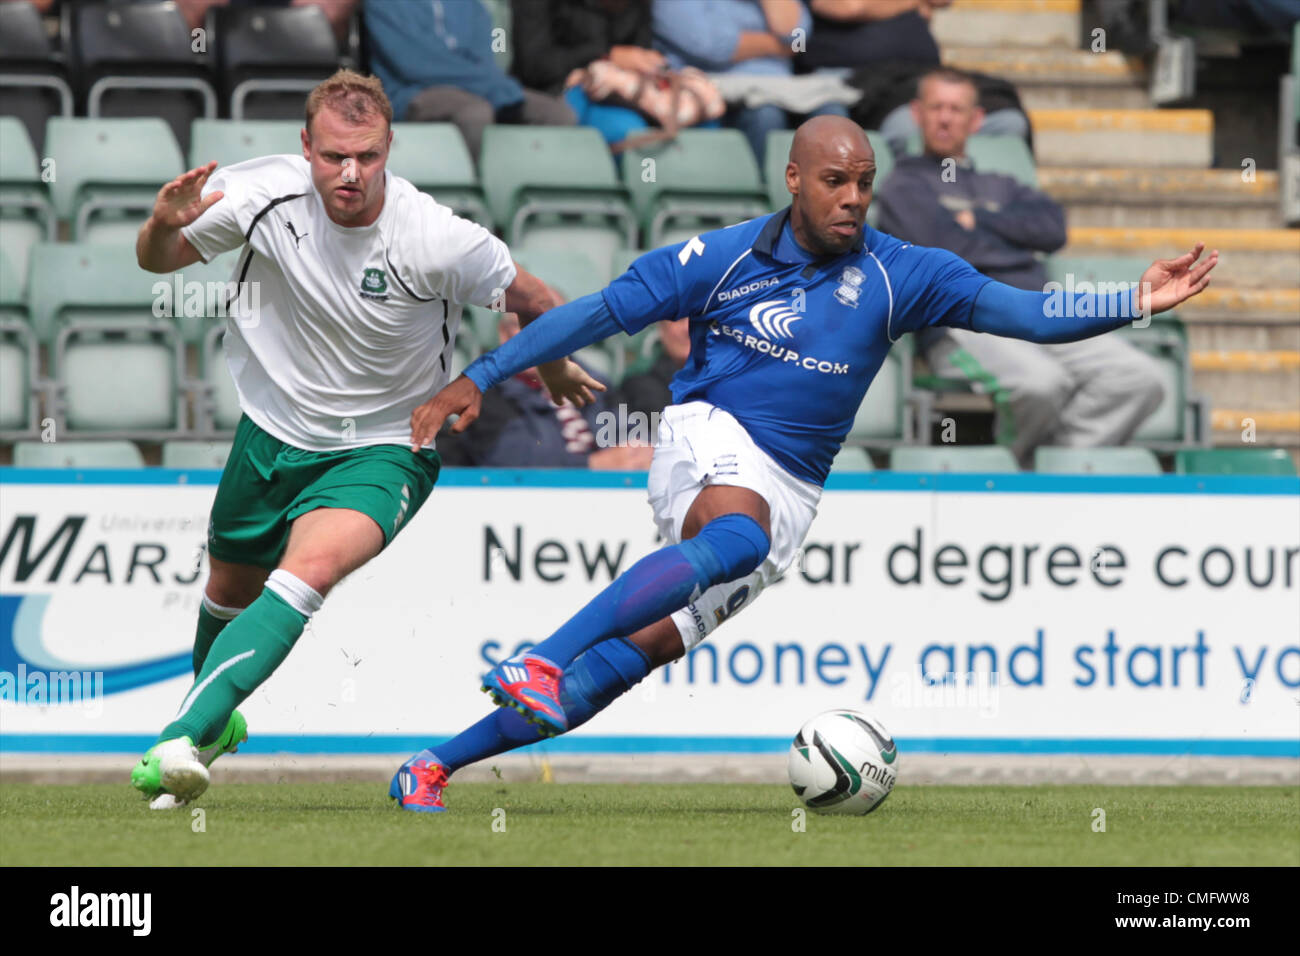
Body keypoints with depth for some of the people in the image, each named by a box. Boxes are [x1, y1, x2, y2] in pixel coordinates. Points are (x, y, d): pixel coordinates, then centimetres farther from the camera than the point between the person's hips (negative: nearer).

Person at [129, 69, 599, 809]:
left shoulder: (438, 242, -27)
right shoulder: (264, 194, -18)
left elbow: (539, 303, -8)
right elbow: (157, 260, -3)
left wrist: (554, 368, 8)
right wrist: (165, 224, -25)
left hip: (382, 449, -4)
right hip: (273, 431, 4)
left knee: (309, 571, -31)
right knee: (230, 588, 22)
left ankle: (181, 739, -40)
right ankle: (216, 723, 54)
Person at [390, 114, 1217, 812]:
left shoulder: (897, 275, -3)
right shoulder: (722, 258, -5)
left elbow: (1027, 313, -8)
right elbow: (600, 313, -1)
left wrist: (1134, 305, -23)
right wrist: (479, 379, -2)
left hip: (789, 492, 3)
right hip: (710, 441, -3)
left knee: (643, 651, -8)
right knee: (737, 538, -38)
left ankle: (433, 769, -4)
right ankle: (539, 661, -46)